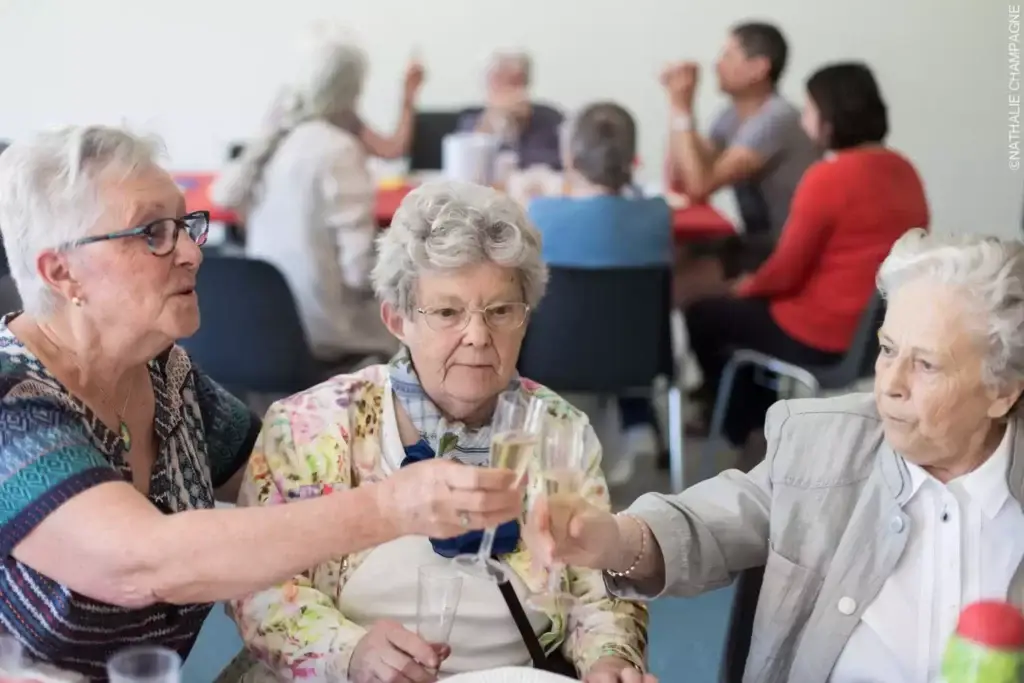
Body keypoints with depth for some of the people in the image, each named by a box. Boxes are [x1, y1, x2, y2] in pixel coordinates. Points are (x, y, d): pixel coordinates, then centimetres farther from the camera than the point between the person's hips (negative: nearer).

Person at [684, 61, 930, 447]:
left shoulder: (828, 177, -21)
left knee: (703, 316, 14)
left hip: (823, 338, -8)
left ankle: (737, 422, 32)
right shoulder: (903, 170, 3)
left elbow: (787, 270, -16)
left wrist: (748, 286, 5)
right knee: (748, 305, 30)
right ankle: (758, 410, 35)